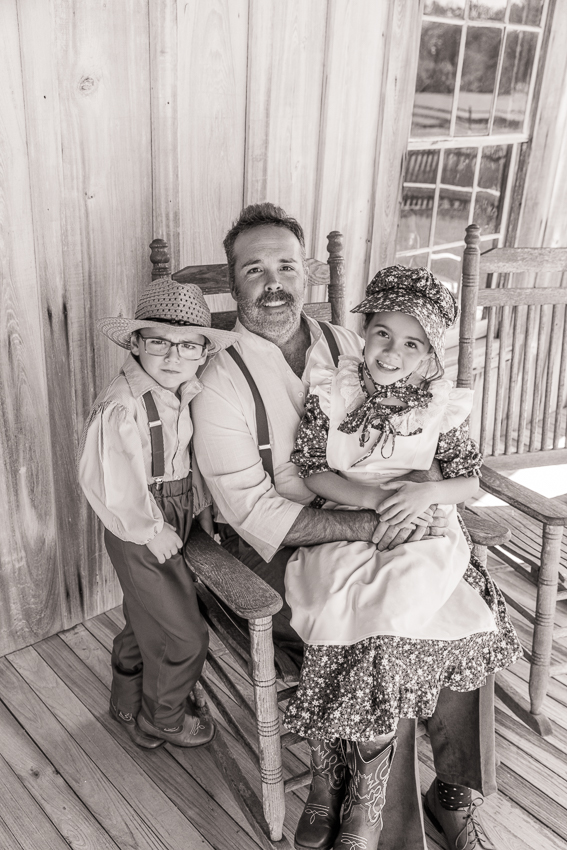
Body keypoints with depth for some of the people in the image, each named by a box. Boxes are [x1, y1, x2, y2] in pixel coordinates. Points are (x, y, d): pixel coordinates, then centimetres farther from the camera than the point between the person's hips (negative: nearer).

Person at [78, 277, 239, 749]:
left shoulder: (187, 393, -1)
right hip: (142, 533, -8)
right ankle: (162, 720, 32)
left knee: (146, 621, 26)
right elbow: (110, 485, -26)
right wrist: (153, 533, -19)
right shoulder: (120, 407, -27)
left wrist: (201, 507, 6)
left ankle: (129, 702, 50)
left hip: (175, 521, 8)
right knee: (183, 636, 4)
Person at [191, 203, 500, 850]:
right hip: (275, 550, -5)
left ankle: (456, 791, 14)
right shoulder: (220, 385, -13)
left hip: (364, 530, 5)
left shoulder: (345, 346, 3)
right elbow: (255, 512, -18)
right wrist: (366, 525, -26)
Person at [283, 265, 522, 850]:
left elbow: (471, 481, 5)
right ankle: (368, 793, 1)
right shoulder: (331, 393, -1)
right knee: (379, 630, -23)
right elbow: (313, 473, -2)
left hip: (422, 539, 1)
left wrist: (426, 493, -15)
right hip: (343, 535, -1)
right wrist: (372, 496, -16)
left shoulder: (441, 406, 2)